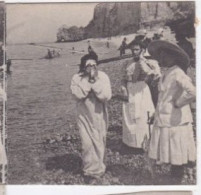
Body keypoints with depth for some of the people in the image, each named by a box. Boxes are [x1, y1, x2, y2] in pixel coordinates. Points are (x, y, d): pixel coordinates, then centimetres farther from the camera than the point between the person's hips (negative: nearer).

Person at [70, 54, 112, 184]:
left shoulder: (103, 76, -9)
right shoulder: (77, 78, -8)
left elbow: (106, 96, -20)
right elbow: (78, 95, -23)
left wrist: (95, 81, -24)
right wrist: (88, 80, -23)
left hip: (99, 116, 1)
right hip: (84, 116, 0)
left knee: (99, 143, 10)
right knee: (87, 144, -5)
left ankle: (96, 168, 32)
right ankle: (91, 171, 13)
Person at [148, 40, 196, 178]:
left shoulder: (178, 74, -19)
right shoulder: (166, 73, 10)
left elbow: (193, 93, -32)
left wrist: (177, 103, -20)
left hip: (175, 122, -9)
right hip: (164, 120, 9)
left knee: (177, 156, 4)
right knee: (171, 154, 16)